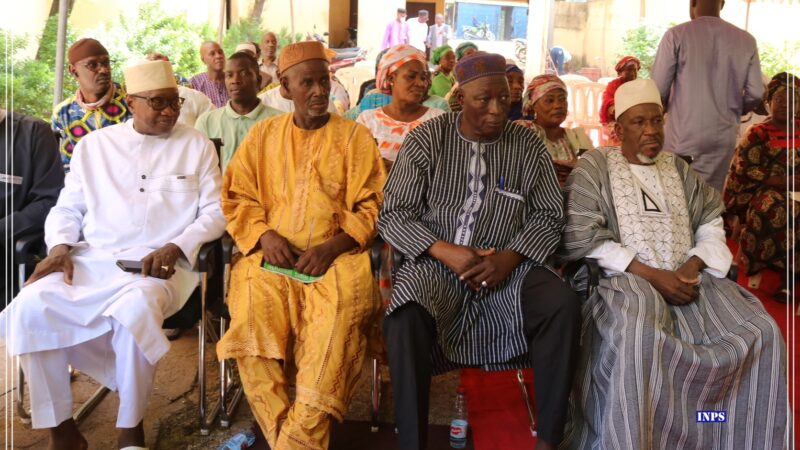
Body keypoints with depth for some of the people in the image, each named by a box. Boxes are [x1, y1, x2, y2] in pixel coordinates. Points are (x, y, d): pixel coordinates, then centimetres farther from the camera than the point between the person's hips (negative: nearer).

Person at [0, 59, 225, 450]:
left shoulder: (197, 146, 8)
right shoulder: (94, 144, 14)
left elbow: (215, 211, 3)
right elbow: (67, 208, 16)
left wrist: (175, 247, -13)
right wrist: (60, 246, -4)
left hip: (161, 264, -3)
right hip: (92, 261, 3)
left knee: (136, 309, -36)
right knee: (32, 305, -23)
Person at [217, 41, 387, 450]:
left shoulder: (355, 136, 8)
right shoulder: (262, 134, 15)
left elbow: (371, 207, 2)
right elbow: (237, 197, 13)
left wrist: (332, 247, -13)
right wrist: (264, 235, -7)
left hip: (336, 257, -1)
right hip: (271, 256, 2)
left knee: (338, 323, -30)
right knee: (253, 321, -27)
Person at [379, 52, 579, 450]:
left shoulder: (528, 146, 5)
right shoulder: (427, 139, -1)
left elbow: (548, 216, 6)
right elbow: (393, 215, -3)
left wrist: (510, 257, -14)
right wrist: (446, 251, -18)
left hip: (506, 264, 2)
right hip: (435, 261, -2)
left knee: (562, 304, -25)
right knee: (405, 319, -32)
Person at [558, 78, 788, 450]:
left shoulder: (677, 167, 20)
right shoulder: (594, 165, 2)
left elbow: (712, 220, 15)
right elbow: (581, 239, -9)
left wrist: (694, 264, -8)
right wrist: (650, 274, -15)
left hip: (687, 279, 6)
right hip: (625, 280, -5)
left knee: (760, 332, -15)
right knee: (637, 338, -37)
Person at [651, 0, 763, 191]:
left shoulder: (677, 35, -7)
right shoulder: (746, 40, 3)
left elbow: (658, 90, -8)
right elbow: (755, 94, 2)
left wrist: (668, 107, 14)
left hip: (684, 134, -3)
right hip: (724, 136, 3)